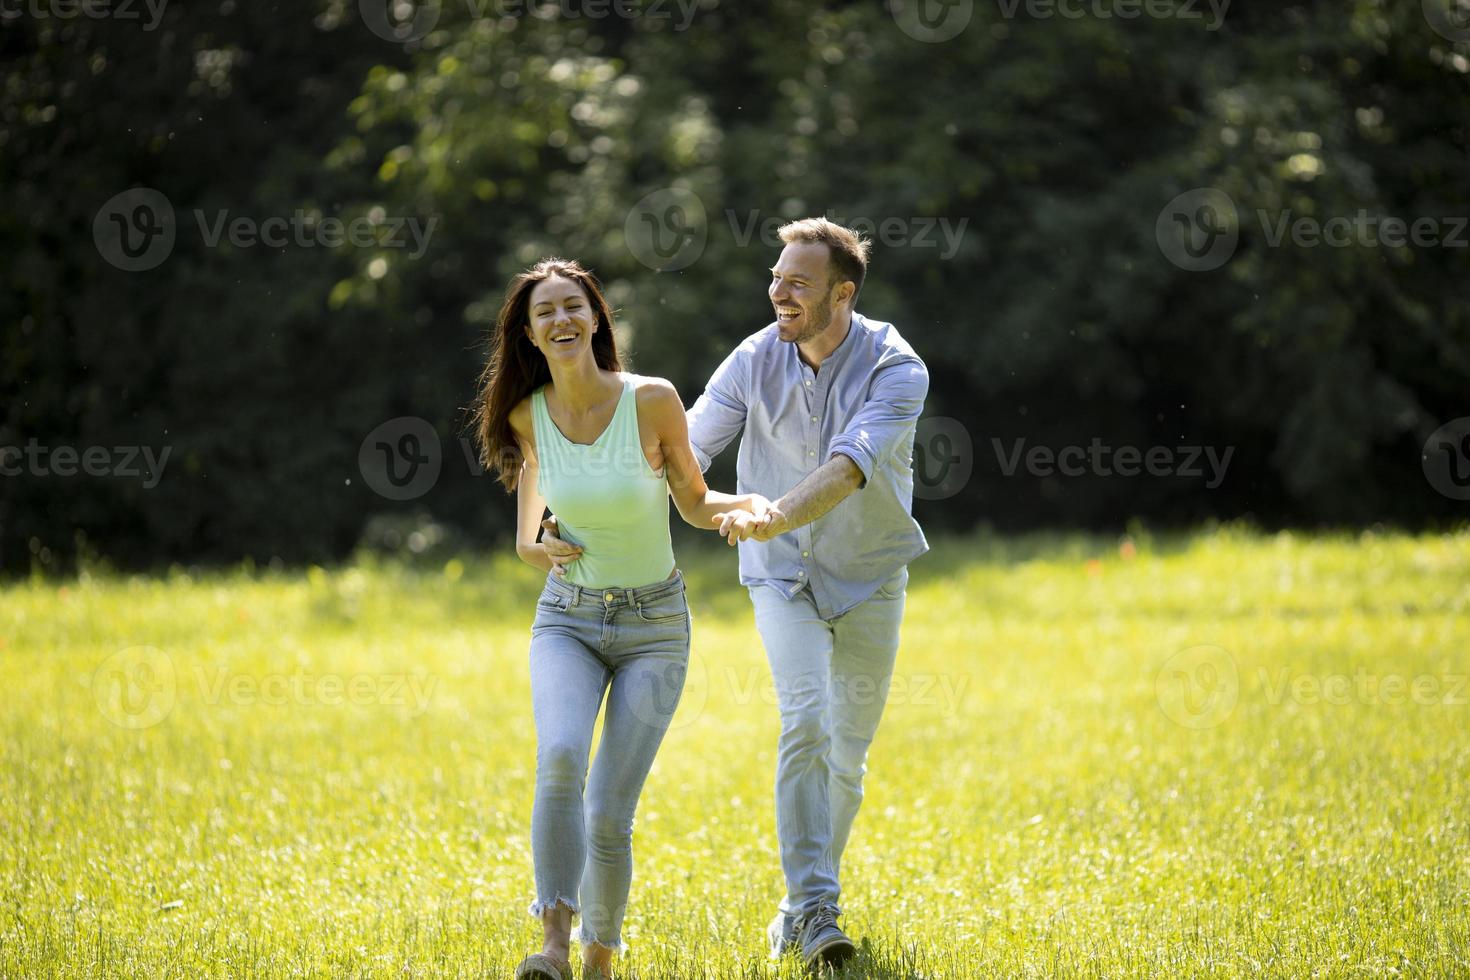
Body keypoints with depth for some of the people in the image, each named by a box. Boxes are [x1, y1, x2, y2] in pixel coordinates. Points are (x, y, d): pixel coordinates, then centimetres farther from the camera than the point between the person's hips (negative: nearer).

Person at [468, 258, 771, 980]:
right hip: (567, 620, 1)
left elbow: (694, 503, 0)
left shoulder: (652, 400, -13)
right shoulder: (526, 416, -5)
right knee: (560, 756, -29)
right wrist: (532, 545, -4)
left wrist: (750, 505, -20)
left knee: (610, 811, -7)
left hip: (653, 627, -1)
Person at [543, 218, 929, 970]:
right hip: (784, 577, 0)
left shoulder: (895, 370, -19)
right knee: (806, 722, -22)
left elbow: (850, 466, -34)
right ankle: (815, 910, -24)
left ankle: (802, 904, 26)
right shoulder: (755, 362, -10)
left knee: (847, 756, 6)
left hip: (869, 581, 0)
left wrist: (773, 518, -50)